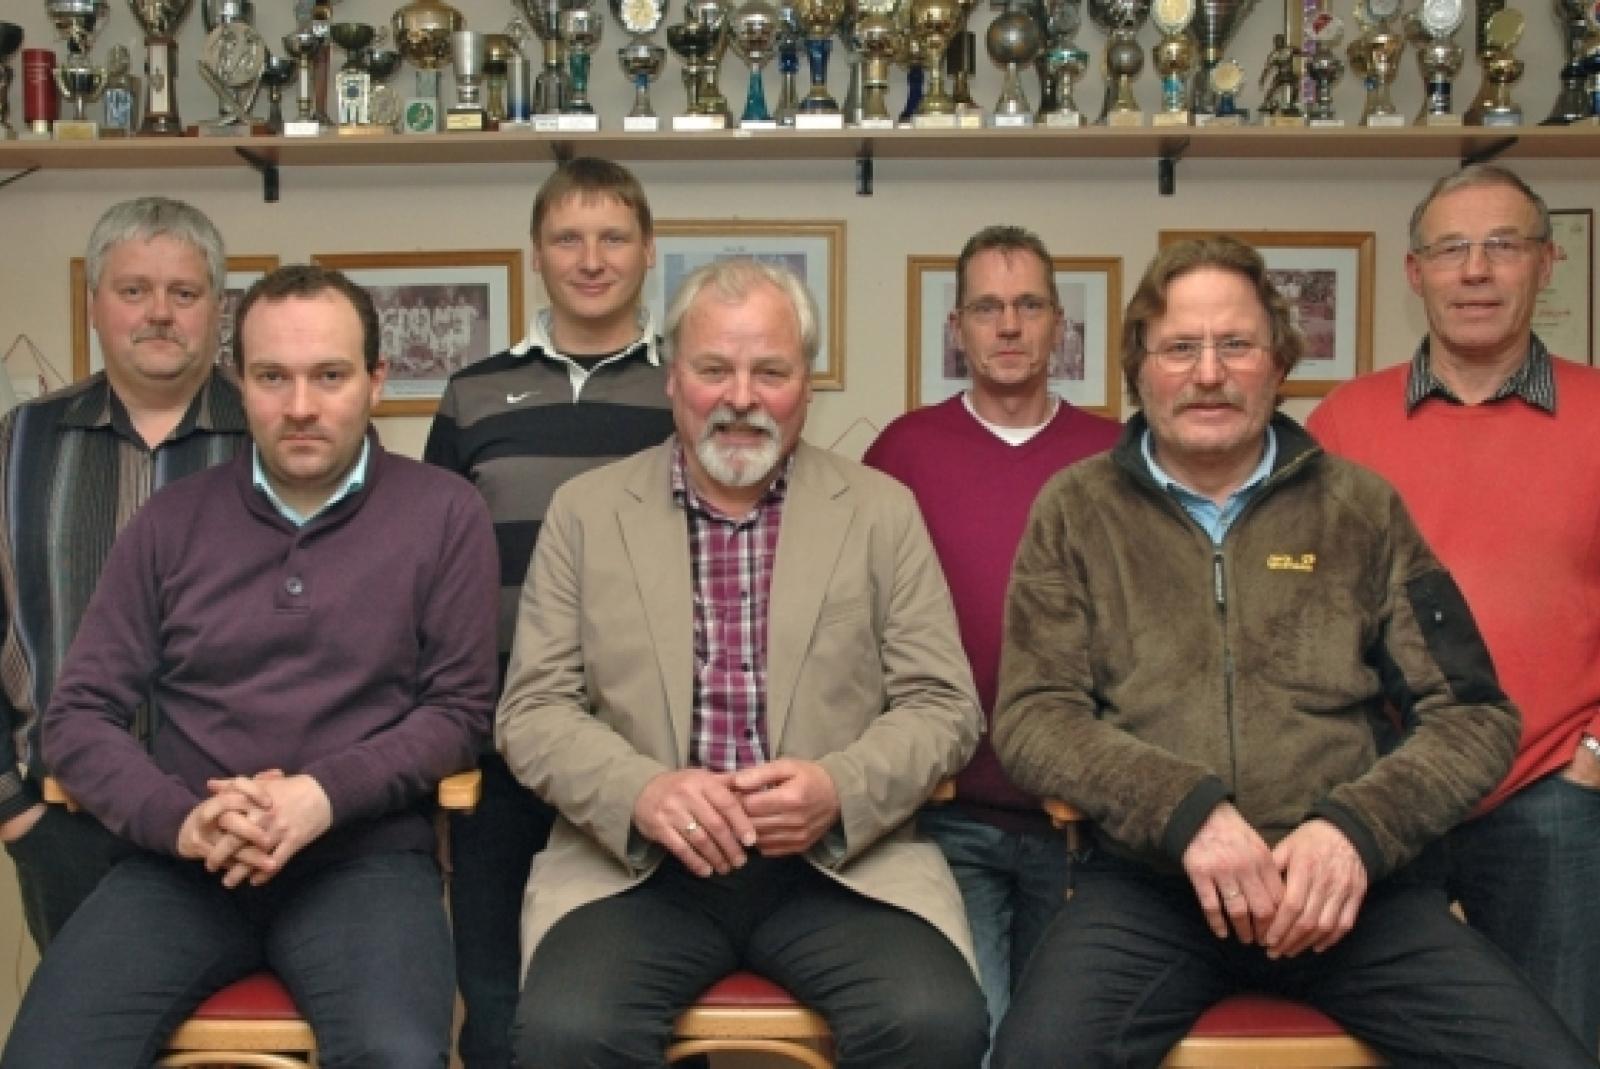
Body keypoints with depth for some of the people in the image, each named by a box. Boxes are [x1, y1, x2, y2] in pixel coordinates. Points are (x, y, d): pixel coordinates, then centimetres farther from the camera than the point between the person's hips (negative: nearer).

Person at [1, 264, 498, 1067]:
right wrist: (178, 818, -11)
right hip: (185, 861, 2)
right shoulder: (171, 522, 9)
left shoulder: (444, 514, 2)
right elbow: (78, 715, 8)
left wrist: (328, 795, -14)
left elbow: (460, 707, 2)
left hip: (364, 855, -2)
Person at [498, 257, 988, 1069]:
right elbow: (533, 710, 3)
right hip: (637, 860, 0)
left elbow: (941, 705, 4)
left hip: (840, 859, 1)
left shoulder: (882, 511, 7)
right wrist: (642, 792, -17)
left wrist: (839, 788, -16)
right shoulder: (585, 510, 7)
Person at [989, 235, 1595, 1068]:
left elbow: (1474, 715, 7)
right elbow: (1032, 718, 0)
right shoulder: (1076, 511, 7)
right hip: (1145, 881, -1)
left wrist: (1362, 825, -11)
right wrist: (1183, 809, -16)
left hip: (1355, 880, 2)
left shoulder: (1361, 507, 10)